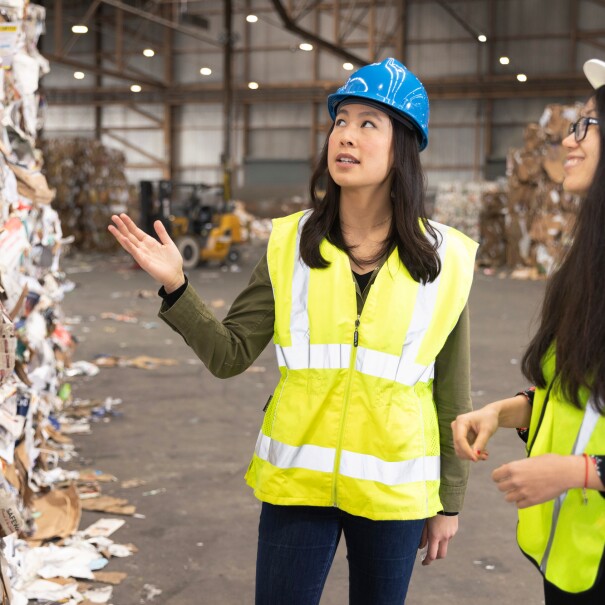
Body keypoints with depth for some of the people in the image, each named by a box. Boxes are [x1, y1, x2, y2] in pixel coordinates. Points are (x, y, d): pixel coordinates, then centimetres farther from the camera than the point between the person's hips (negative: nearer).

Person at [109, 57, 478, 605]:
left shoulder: (443, 260, -5)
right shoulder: (291, 243, -3)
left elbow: (451, 393, 0)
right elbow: (230, 355, -3)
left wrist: (449, 501, 4)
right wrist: (175, 287, -17)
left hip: (393, 489, 0)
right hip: (297, 478, 1)